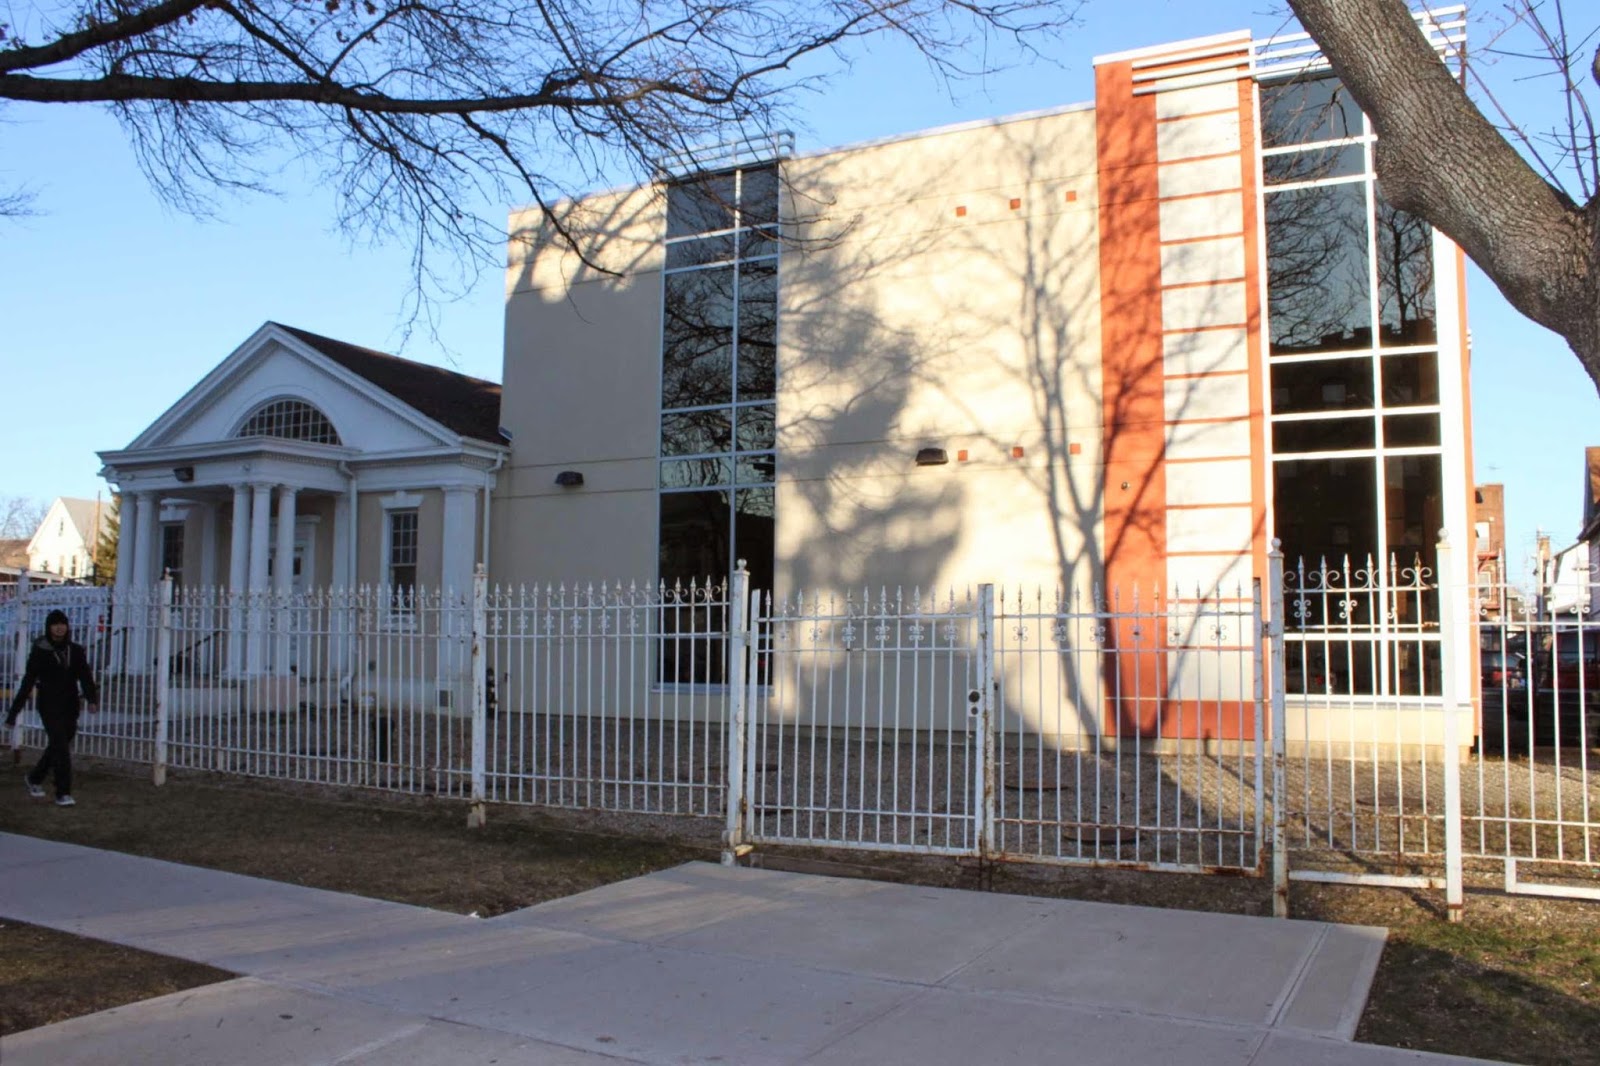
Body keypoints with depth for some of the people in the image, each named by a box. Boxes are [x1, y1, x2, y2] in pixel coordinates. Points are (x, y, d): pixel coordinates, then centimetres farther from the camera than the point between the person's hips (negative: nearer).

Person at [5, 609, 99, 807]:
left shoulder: (76, 651, 5)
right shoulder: (40, 652, -5)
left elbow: (85, 677, -5)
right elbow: (27, 683, -5)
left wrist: (92, 699, -22)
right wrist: (13, 713, -7)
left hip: (70, 708, 4)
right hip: (50, 707, -4)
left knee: (57, 746, 17)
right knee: (61, 748, -11)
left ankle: (35, 778, 41)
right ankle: (63, 794, -8)